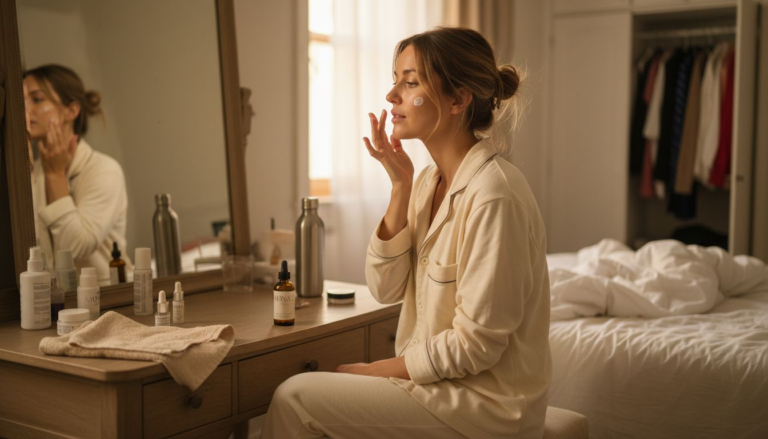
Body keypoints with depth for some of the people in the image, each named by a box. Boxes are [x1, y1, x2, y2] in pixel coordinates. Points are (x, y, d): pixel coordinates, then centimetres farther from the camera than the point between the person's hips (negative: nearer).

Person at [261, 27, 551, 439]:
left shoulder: (494, 196, -23)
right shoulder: (431, 180, 4)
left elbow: (476, 345, -21)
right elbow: (385, 288, 1)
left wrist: (375, 370, -9)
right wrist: (401, 186, -8)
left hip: (486, 405, -7)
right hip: (445, 380, 8)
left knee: (294, 398, -9)